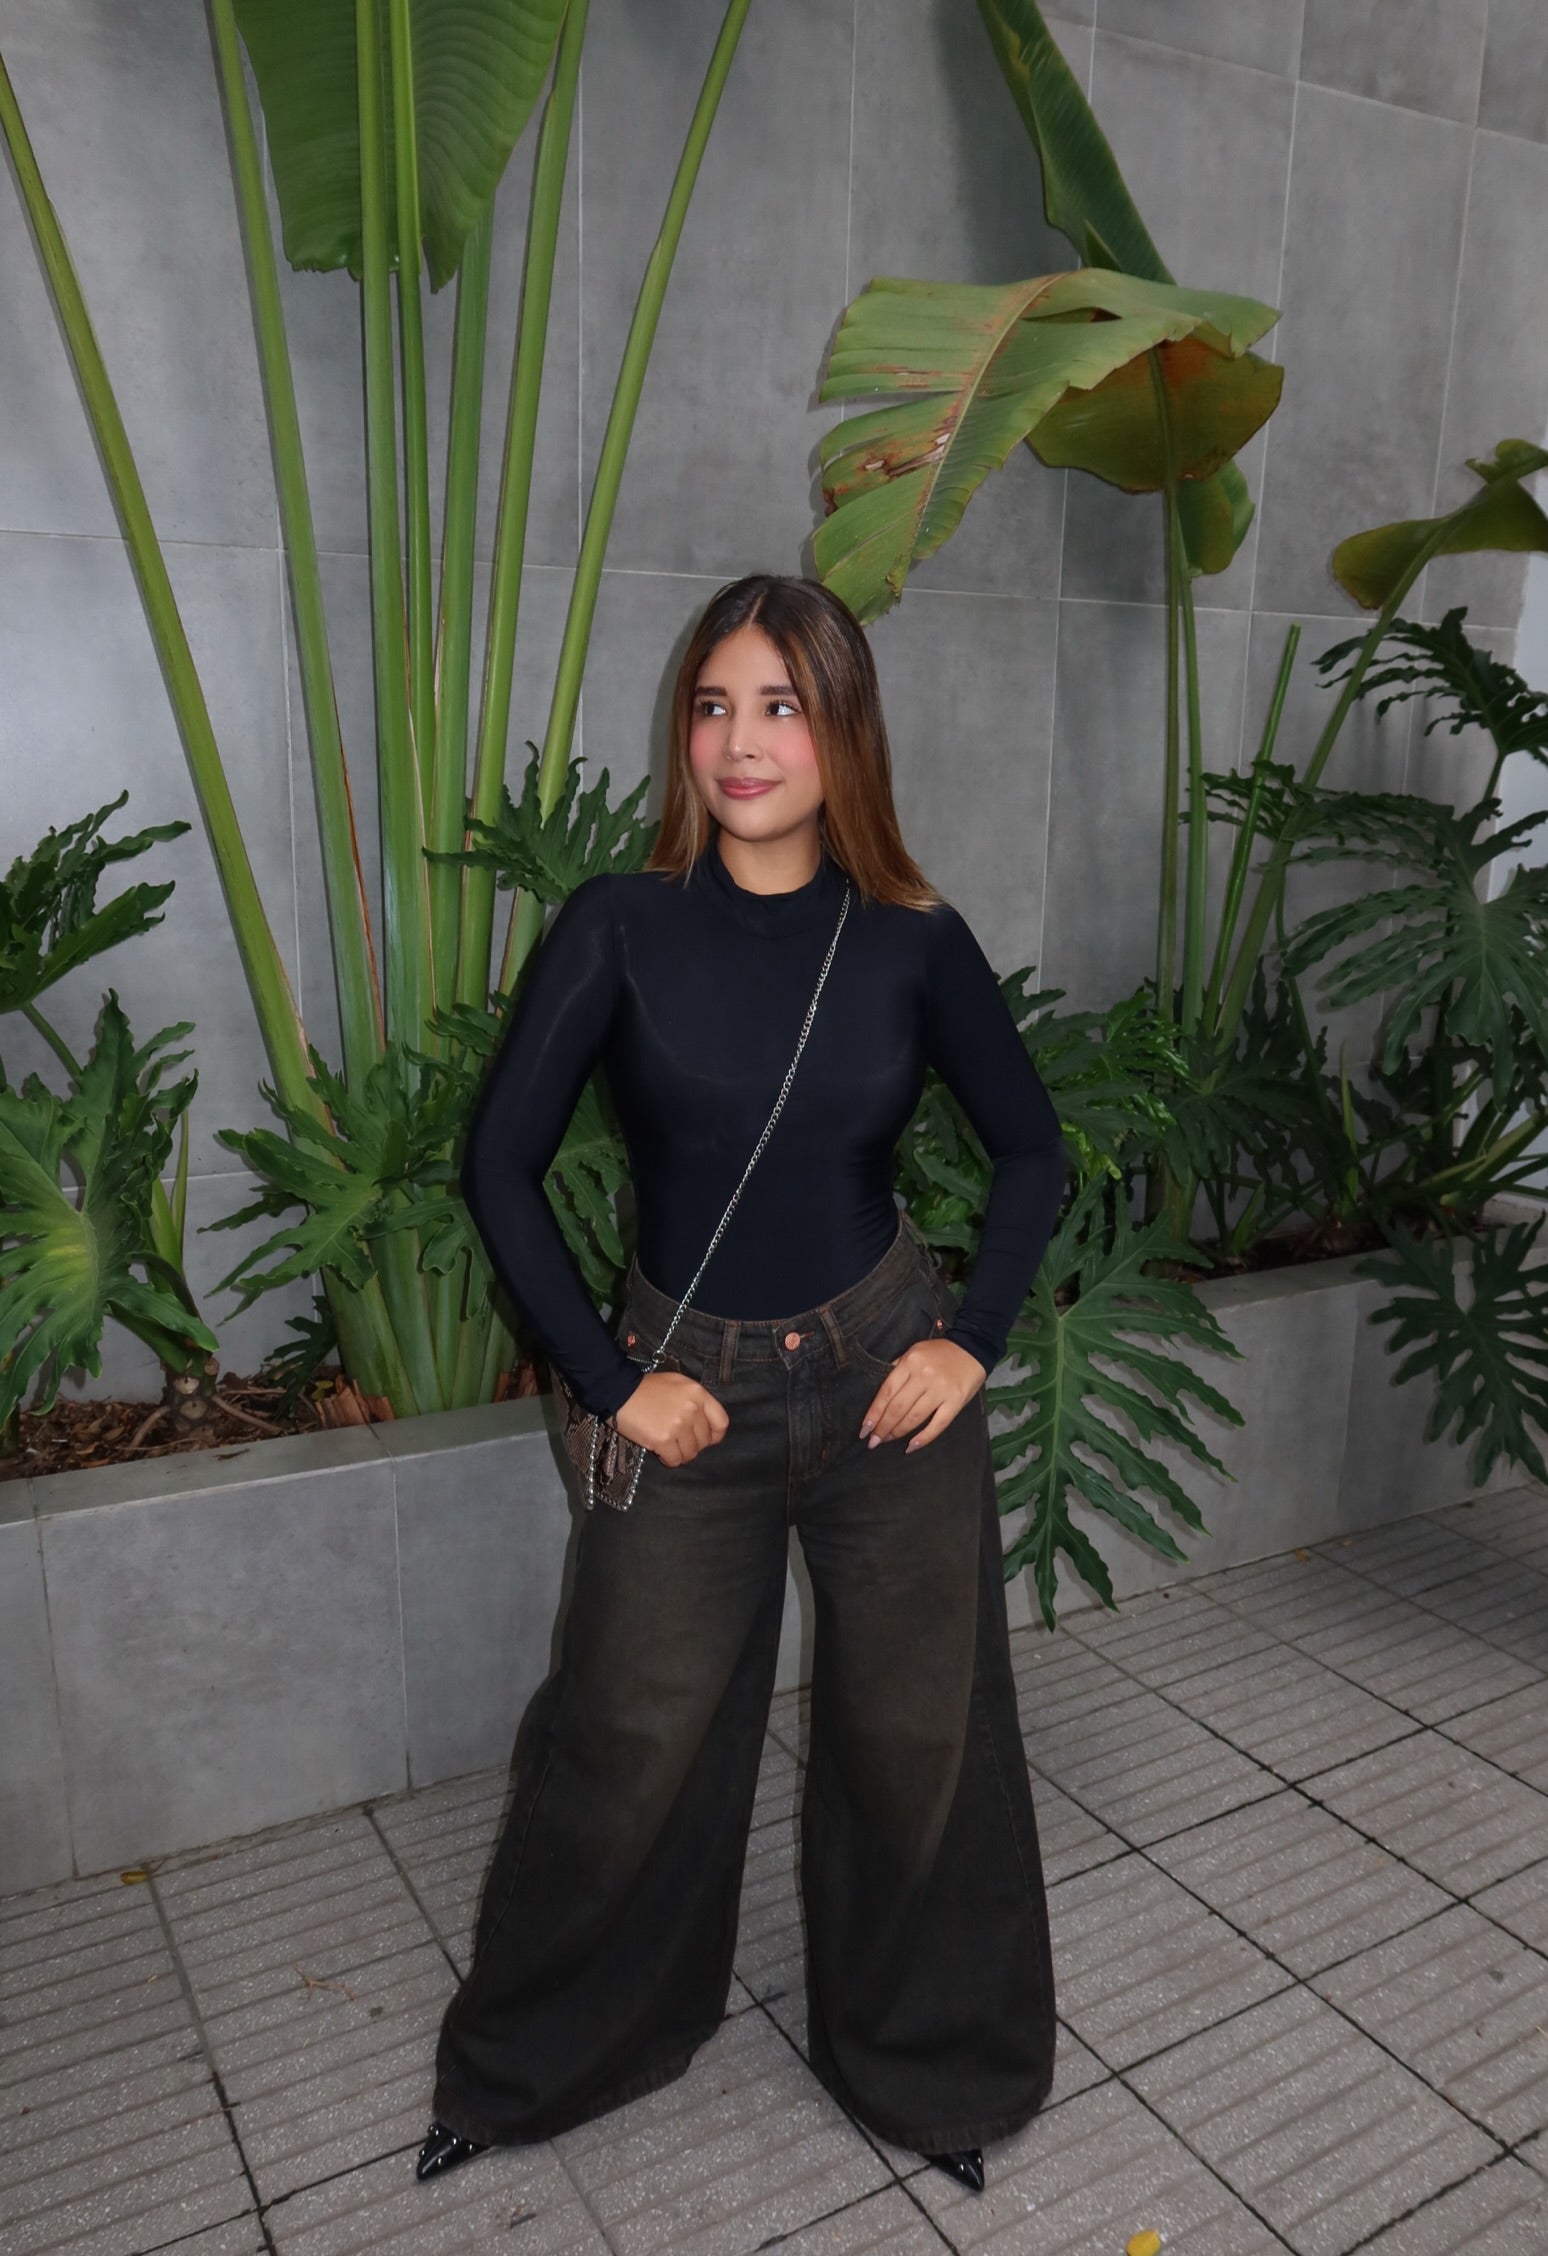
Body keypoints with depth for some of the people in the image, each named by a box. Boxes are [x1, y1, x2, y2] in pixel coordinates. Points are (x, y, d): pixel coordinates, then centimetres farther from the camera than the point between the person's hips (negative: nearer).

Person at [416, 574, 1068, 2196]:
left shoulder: (913, 942, -5)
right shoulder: (621, 927, -9)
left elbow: (1028, 1148, 7)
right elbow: (499, 1162, -5)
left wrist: (974, 1337, -3)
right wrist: (613, 1380, -7)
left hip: (885, 1381, 1)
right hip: (691, 1393, -1)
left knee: (919, 1735, 13)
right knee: (628, 1743, 11)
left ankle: (926, 2066, 42)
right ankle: (532, 2064, 41)